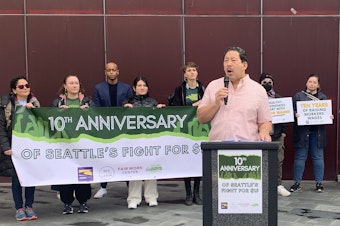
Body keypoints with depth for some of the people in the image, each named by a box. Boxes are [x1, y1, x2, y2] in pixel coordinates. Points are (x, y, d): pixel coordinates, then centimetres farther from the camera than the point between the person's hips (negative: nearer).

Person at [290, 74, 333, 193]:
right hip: (302, 132, -2)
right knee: (300, 157, 2)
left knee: (318, 157, 5)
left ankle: (319, 183, 14)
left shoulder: (323, 97, 13)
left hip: (317, 132, 2)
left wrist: (330, 117, -6)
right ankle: (297, 183, 10)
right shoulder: (298, 96, 4)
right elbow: (292, 110, 0)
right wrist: (295, 115, -20)